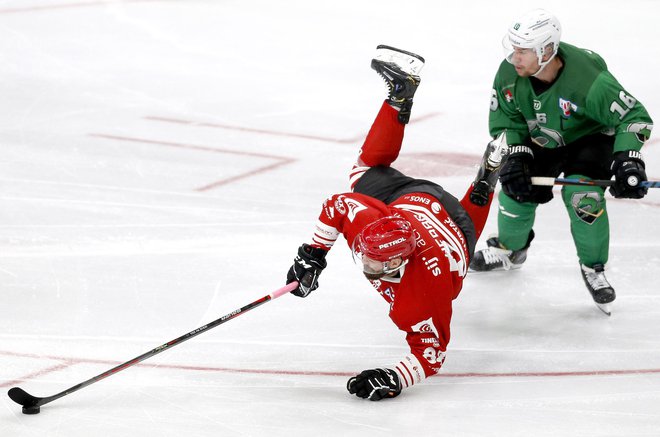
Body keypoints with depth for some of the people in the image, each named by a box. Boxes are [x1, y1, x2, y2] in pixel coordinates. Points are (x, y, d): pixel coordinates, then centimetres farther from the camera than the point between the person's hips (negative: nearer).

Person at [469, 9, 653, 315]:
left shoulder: (588, 80, -40)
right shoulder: (509, 73, -24)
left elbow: (634, 116, -31)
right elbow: (505, 120, -7)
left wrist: (627, 160, -43)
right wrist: (515, 157, -20)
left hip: (591, 138, -5)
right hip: (541, 138, 5)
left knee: (581, 196, -25)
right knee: (517, 188, -2)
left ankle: (593, 268, 0)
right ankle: (509, 249, 31)